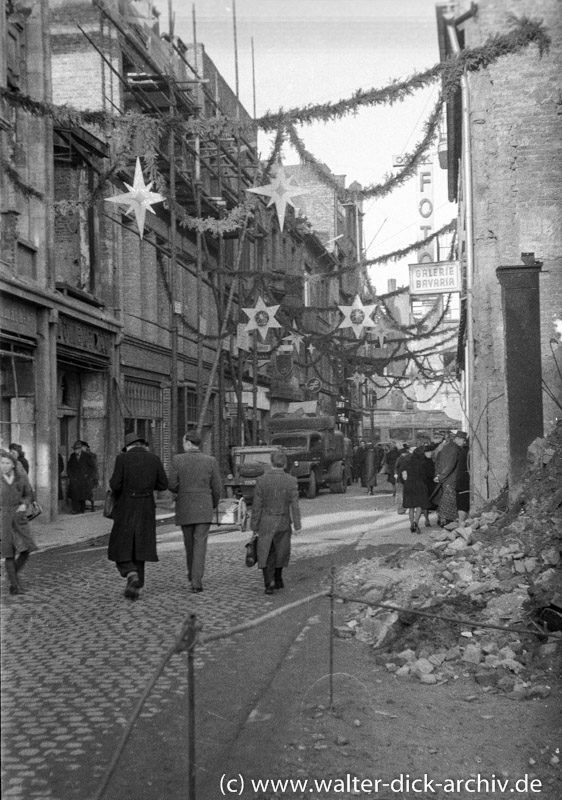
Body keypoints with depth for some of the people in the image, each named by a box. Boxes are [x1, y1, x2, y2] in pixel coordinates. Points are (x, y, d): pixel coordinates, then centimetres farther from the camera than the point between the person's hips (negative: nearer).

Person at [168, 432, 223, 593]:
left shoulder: (177, 460, -6)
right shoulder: (211, 461, -3)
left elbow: (172, 485, -7)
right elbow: (217, 488, -1)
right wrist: (214, 505, 19)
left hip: (184, 508, 1)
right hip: (203, 509, -1)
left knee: (189, 542, 20)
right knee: (200, 544, -2)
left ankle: (192, 573, 36)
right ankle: (196, 581, -13)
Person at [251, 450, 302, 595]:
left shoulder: (261, 480, -9)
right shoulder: (291, 480, -9)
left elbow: (257, 505, -6)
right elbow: (294, 505, -10)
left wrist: (254, 525, 1)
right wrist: (297, 525, -4)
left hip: (266, 523, -1)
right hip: (283, 522, 1)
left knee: (266, 554, 4)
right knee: (281, 551, 20)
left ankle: (270, 582, -12)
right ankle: (277, 579, 30)